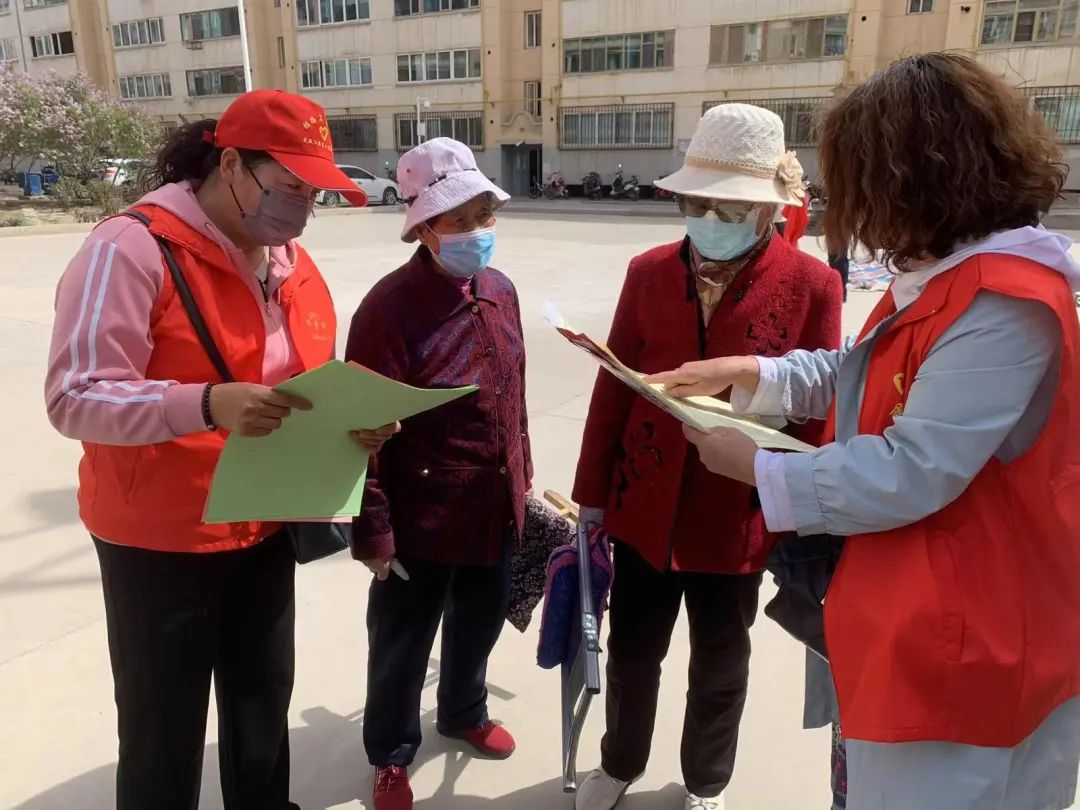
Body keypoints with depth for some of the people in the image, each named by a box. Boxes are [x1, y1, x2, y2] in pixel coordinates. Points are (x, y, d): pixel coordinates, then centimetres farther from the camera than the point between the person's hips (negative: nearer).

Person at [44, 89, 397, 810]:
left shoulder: (293, 260, 6)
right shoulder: (132, 249, -17)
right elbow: (75, 398, -22)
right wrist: (207, 405, -38)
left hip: (266, 529, 7)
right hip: (160, 541, -6)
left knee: (264, 707, 21)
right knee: (163, 734, 8)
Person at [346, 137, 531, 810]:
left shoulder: (501, 291, 1)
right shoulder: (390, 307, -21)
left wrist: (522, 472, 17)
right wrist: (372, 531, -17)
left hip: (497, 509, 7)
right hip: (424, 521, -6)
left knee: (479, 624, 27)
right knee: (403, 644, 16)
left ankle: (464, 714, 55)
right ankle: (392, 753, 42)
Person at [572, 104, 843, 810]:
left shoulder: (812, 285, -10)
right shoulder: (649, 272, -1)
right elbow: (613, 387, 2)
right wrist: (593, 493, 4)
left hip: (740, 514, -2)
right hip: (644, 505, 2)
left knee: (720, 663, 19)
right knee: (632, 650, 18)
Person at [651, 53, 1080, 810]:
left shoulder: (1004, 303, -26)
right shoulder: (947, 279, 8)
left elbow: (911, 475, -29)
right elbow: (857, 374, 16)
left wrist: (757, 468, -19)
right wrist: (747, 372, 3)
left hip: (962, 638, -10)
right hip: (921, 618, 10)